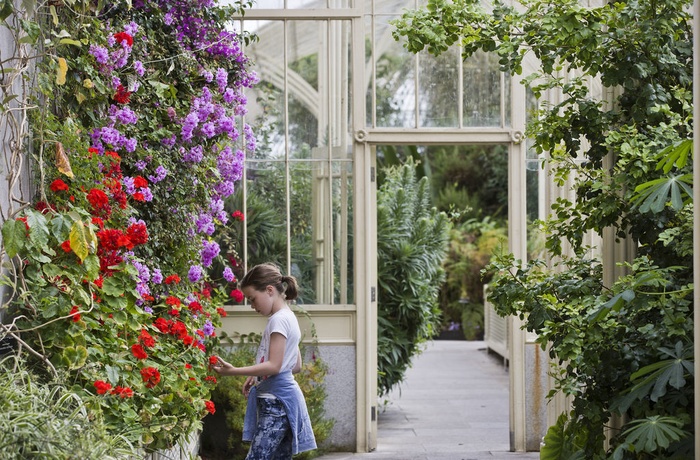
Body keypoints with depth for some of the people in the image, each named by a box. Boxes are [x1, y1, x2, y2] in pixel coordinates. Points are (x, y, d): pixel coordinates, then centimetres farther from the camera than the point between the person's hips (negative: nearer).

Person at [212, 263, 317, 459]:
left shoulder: (279, 320, -13)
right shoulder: (288, 318, 18)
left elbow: (274, 365, -21)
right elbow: (296, 365, 22)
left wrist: (233, 371, -24)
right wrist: (258, 376, 16)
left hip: (277, 401, -10)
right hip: (281, 400, 10)